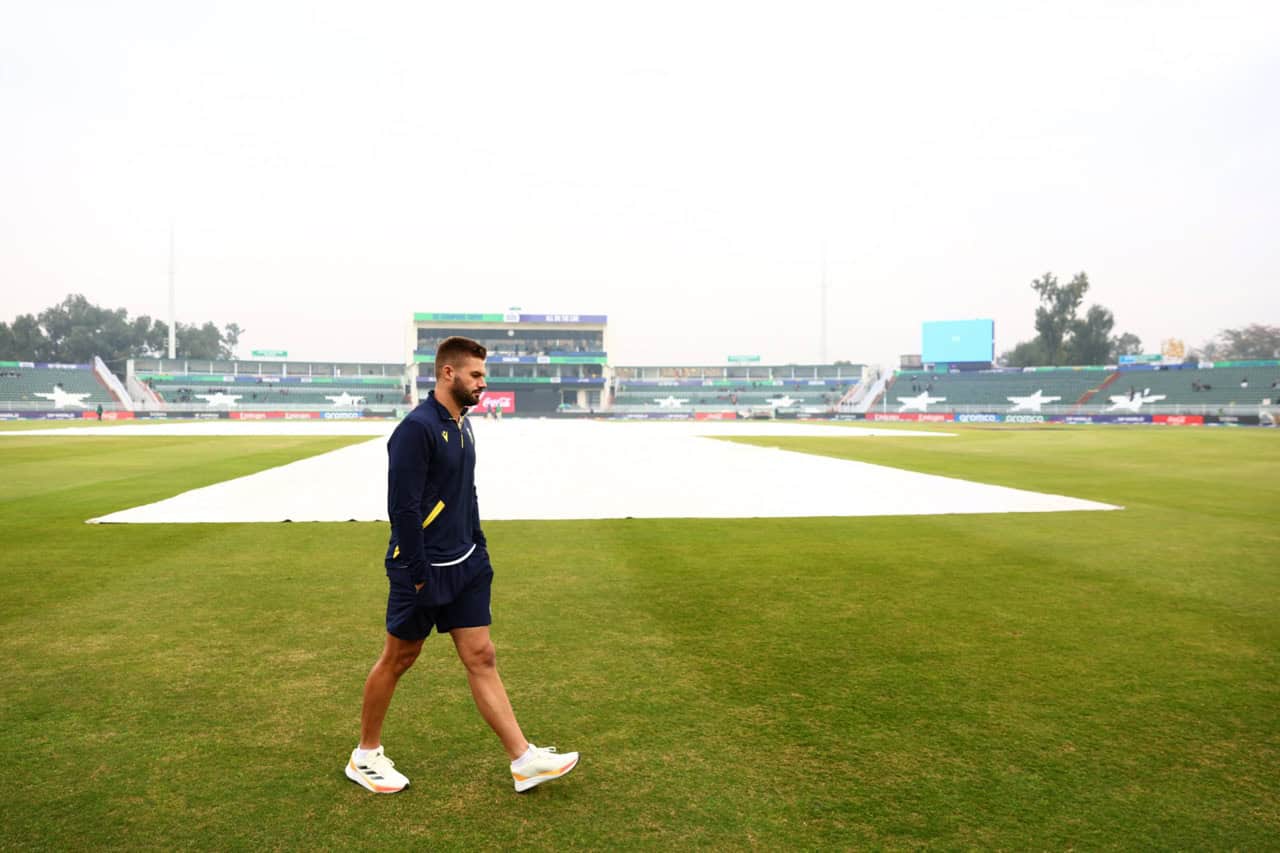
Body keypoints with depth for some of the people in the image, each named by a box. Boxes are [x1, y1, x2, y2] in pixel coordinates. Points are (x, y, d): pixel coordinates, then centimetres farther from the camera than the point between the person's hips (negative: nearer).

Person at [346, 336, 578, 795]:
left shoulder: (460, 425, 10)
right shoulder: (417, 428, -18)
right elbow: (403, 507, -21)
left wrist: (478, 549, 15)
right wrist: (417, 575, -20)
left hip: (464, 567, 8)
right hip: (423, 570, -8)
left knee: (481, 658, 7)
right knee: (397, 659, 8)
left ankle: (524, 760, 8)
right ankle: (365, 756, 28)